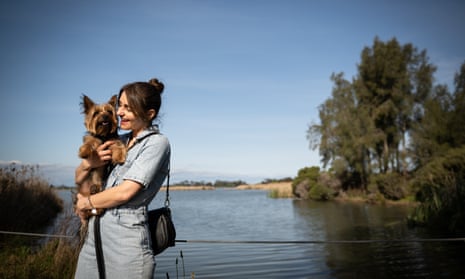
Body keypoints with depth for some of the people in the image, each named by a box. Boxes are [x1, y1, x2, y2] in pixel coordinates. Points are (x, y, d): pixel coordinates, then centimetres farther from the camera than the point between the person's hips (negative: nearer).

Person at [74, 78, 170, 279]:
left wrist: (85, 203, 0)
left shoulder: (157, 142, -8)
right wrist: (88, 163, -5)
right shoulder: (120, 141, 12)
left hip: (126, 241, -6)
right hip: (94, 237, 6)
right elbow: (79, 179, 17)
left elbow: (125, 192, -15)